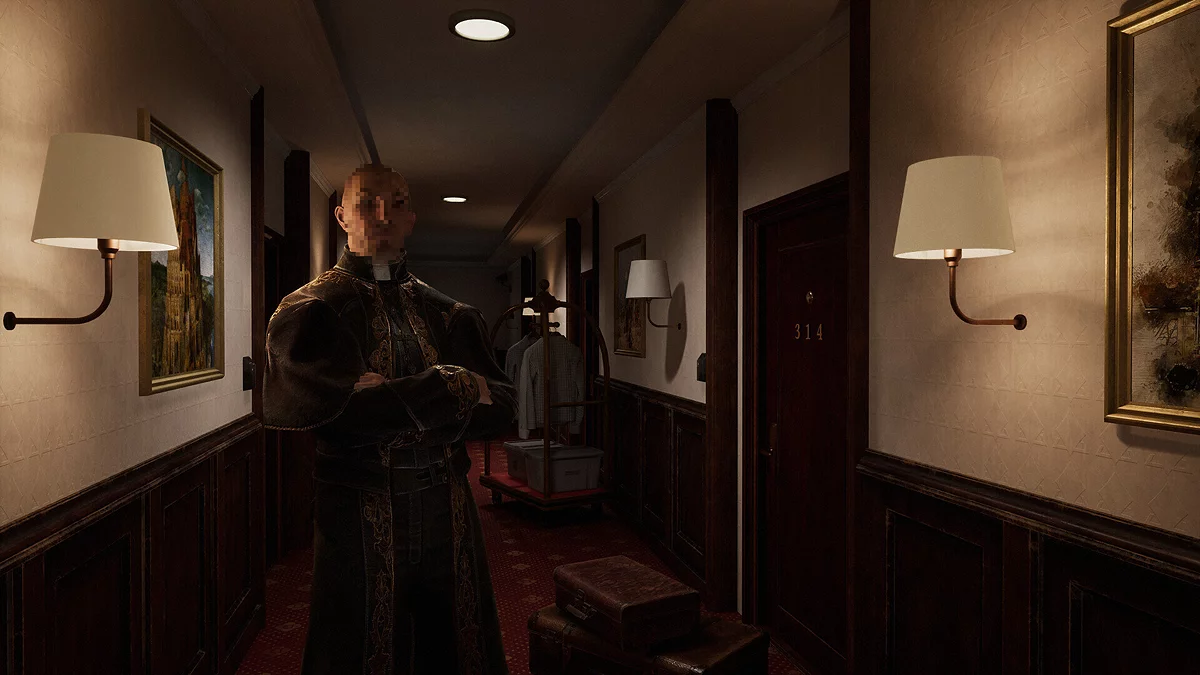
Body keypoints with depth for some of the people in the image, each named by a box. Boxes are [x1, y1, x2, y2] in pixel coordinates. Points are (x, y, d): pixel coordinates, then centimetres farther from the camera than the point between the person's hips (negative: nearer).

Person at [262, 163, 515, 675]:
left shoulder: (448, 316, 9)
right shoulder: (310, 310, -1)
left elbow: (501, 407, -3)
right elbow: (300, 400, -22)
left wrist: (378, 399, -15)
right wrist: (446, 392, -18)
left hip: (448, 517, 3)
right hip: (359, 522, -3)